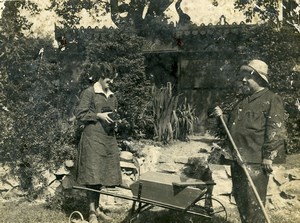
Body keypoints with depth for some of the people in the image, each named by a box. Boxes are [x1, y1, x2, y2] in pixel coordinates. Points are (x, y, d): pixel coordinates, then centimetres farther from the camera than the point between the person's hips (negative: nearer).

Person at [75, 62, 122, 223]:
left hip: (109, 138, 7)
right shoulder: (89, 93, -4)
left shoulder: (112, 96, 16)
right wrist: (99, 116, -13)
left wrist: (114, 118, 7)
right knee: (92, 174, -6)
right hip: (93, 137, -7)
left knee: (102, 174, 9)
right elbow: (79, 114, -8)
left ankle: (97, 208, 19)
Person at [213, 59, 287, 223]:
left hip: (255, 161, -8)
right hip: (238, 159, 9)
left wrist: (269, 156, -20)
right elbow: (231, 127, 31)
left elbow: (275, 130, -14)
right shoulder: (242, 102, 21)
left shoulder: (271, 100, -5)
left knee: (253, 203, -7)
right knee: (240, 199, 15)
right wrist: (221, 117, 11)